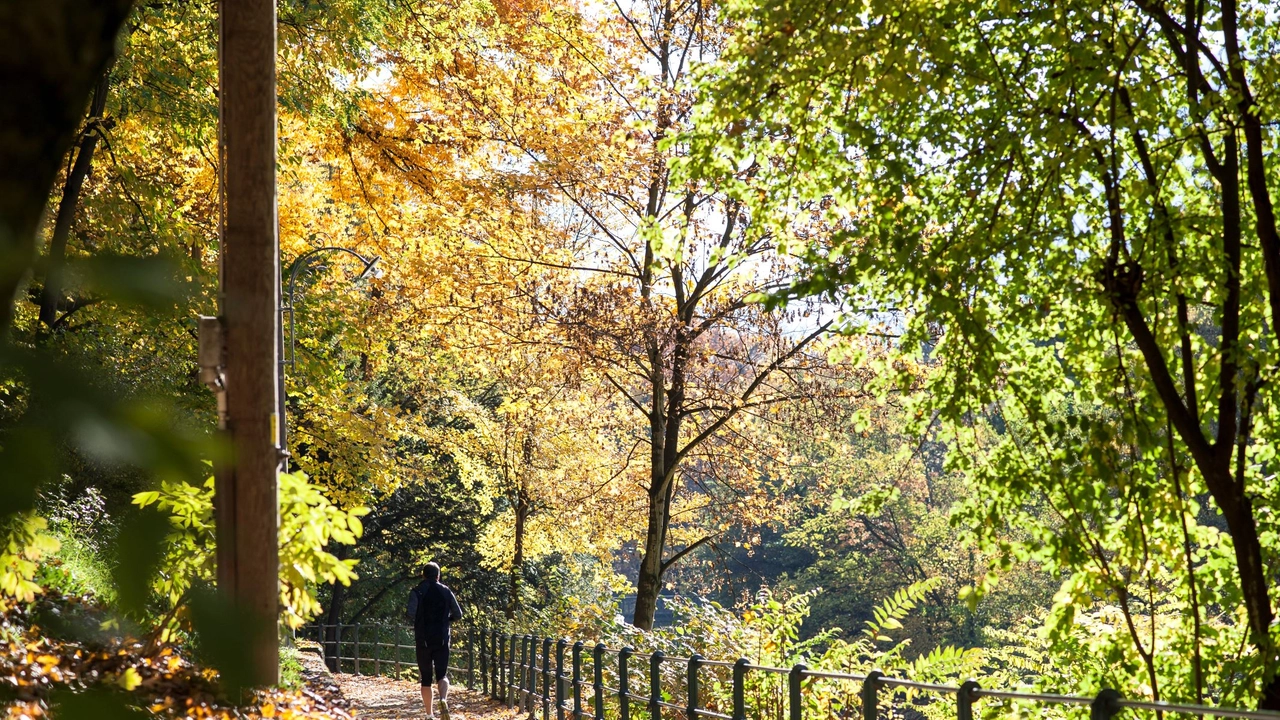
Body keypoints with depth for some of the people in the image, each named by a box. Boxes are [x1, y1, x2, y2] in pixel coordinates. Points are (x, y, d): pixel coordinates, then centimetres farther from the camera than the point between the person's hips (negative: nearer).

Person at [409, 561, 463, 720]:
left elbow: (411, 613, -16)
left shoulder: (418, 591, -3)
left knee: (426, 678, 8)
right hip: (442, 639, 1)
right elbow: (458, 615, 5)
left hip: (423, 640, -1)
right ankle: (443, 700, -27)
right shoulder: (446, 591, 5)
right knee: (442, 674, 4)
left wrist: (420, 620, 5)